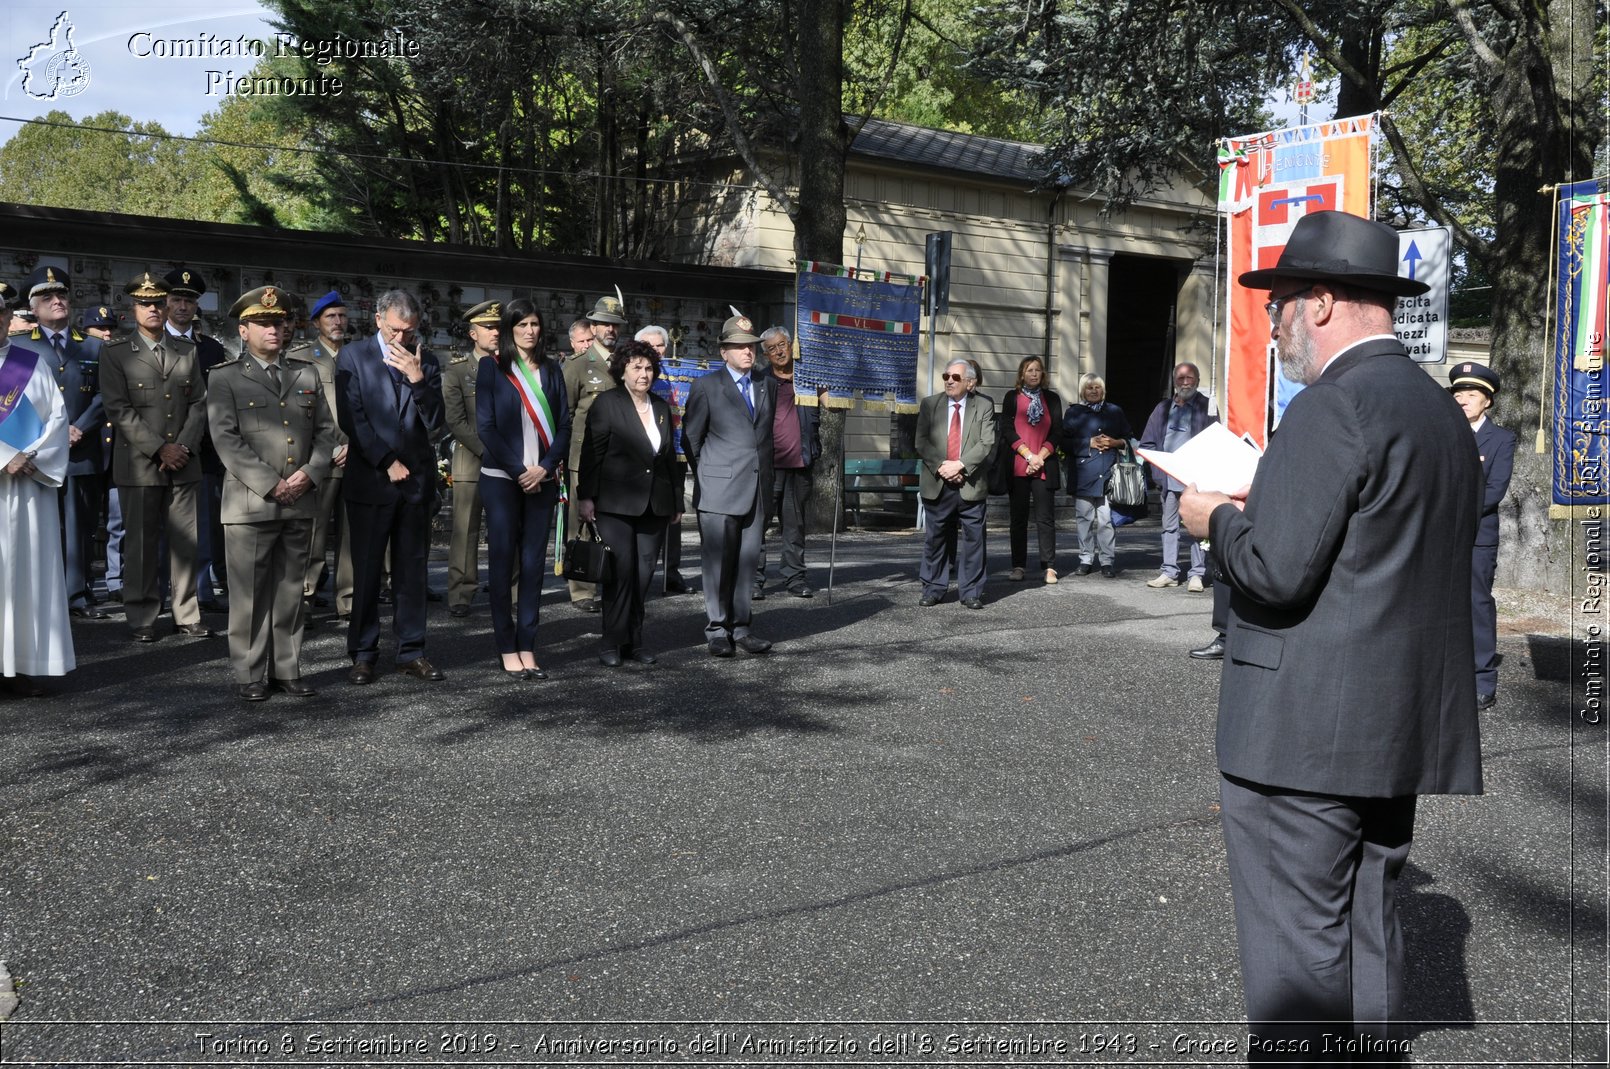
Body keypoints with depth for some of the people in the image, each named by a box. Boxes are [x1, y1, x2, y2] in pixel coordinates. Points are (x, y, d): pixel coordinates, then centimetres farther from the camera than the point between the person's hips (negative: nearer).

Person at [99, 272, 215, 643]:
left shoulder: (187, 351, 13)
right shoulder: (116, 355, 2)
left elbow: (199, 403, 8)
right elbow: (120, 410, -6)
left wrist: (184, 447, -6)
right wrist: (159, 449, -13)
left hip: (184, 462, 3)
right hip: (138, 465, -3)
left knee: (185, 540, 4)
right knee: (141, 542, 2)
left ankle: (186, 615, 13)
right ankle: (142, 618, 11)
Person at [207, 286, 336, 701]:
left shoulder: (307, 374, 14)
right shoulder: (225, 378, 1)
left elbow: (325, 430, 12)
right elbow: (226, 440, -8)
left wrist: (309, 474, -6)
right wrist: (271, 485, -15)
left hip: (301, 503, 4)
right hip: (249, 505, -4)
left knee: (290, 591, 10)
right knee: (249, 594, 0)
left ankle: (286, 669, 17)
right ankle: (251, 676, 9)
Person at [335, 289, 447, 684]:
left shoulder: (426, 361, 7)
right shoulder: (352, 356, 0)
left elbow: (436, 425, -1)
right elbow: (352, 419, -6)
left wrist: (418, 379, -14)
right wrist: (387, 462, -10)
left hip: (416, 479, 3)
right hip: (370, 480, -2)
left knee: (412, 570, 7)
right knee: (366, 570, 3)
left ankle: (411, 651, 15)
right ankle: (363, 654, 13)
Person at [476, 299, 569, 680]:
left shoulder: (551, 369, 11)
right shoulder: (491, 368, 2)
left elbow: (564, 424, 7)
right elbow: (485, 426, -4)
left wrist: (545, 467, -8)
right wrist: (519, 471, -10)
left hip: (542, 479, 3)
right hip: (502, 477, -3)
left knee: (533, 563, 2)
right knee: (502, 561, -1)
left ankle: (527, 646, 6)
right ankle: (507, 648, 5)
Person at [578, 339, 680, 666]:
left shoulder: (661, 407, 14)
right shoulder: (606, 404, -2)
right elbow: (591, 453, -4)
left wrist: (676, 501, 17)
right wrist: (586, 497, -9)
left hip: (654, 505, 5)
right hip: (616, 504, -5)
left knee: (643, 574, 5)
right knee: (621, 571, -8)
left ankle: (634, 641, 12)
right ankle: (612, 643, 0)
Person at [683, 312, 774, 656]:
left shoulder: (762, 389, 16)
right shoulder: (707, 386, 1)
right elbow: (690, 438, 3)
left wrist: (767, 482, 13)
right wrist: (706, 477, 3)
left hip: (755, 490, 5)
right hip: (719, 490, -5)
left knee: (747, 561, 7)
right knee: (718, 562, -2)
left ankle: (741, 627, 14)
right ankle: (717, 630, 5)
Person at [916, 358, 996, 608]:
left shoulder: (984, 407, 3)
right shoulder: (929, 404, 7)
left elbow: (986, 444, -6)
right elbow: (922, 442, 0)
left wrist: (960, 464, -17)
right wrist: (940, 468, -13)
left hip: (971, 485, -1)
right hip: (937, 485, 1)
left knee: (973, 538, 2)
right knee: (935, 538, 7)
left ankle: (971, 592, 10)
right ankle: (933, 589, 16)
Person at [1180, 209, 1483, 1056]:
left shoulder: (1332, 407, -15)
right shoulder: (1445, 413, 14)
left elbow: (1274, 573, -22)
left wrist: (1218, 521, -3)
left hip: (1303, 735, -9)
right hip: (1406, 729, 9)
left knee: (1295, 968, 0)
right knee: (1368, 941, 18)